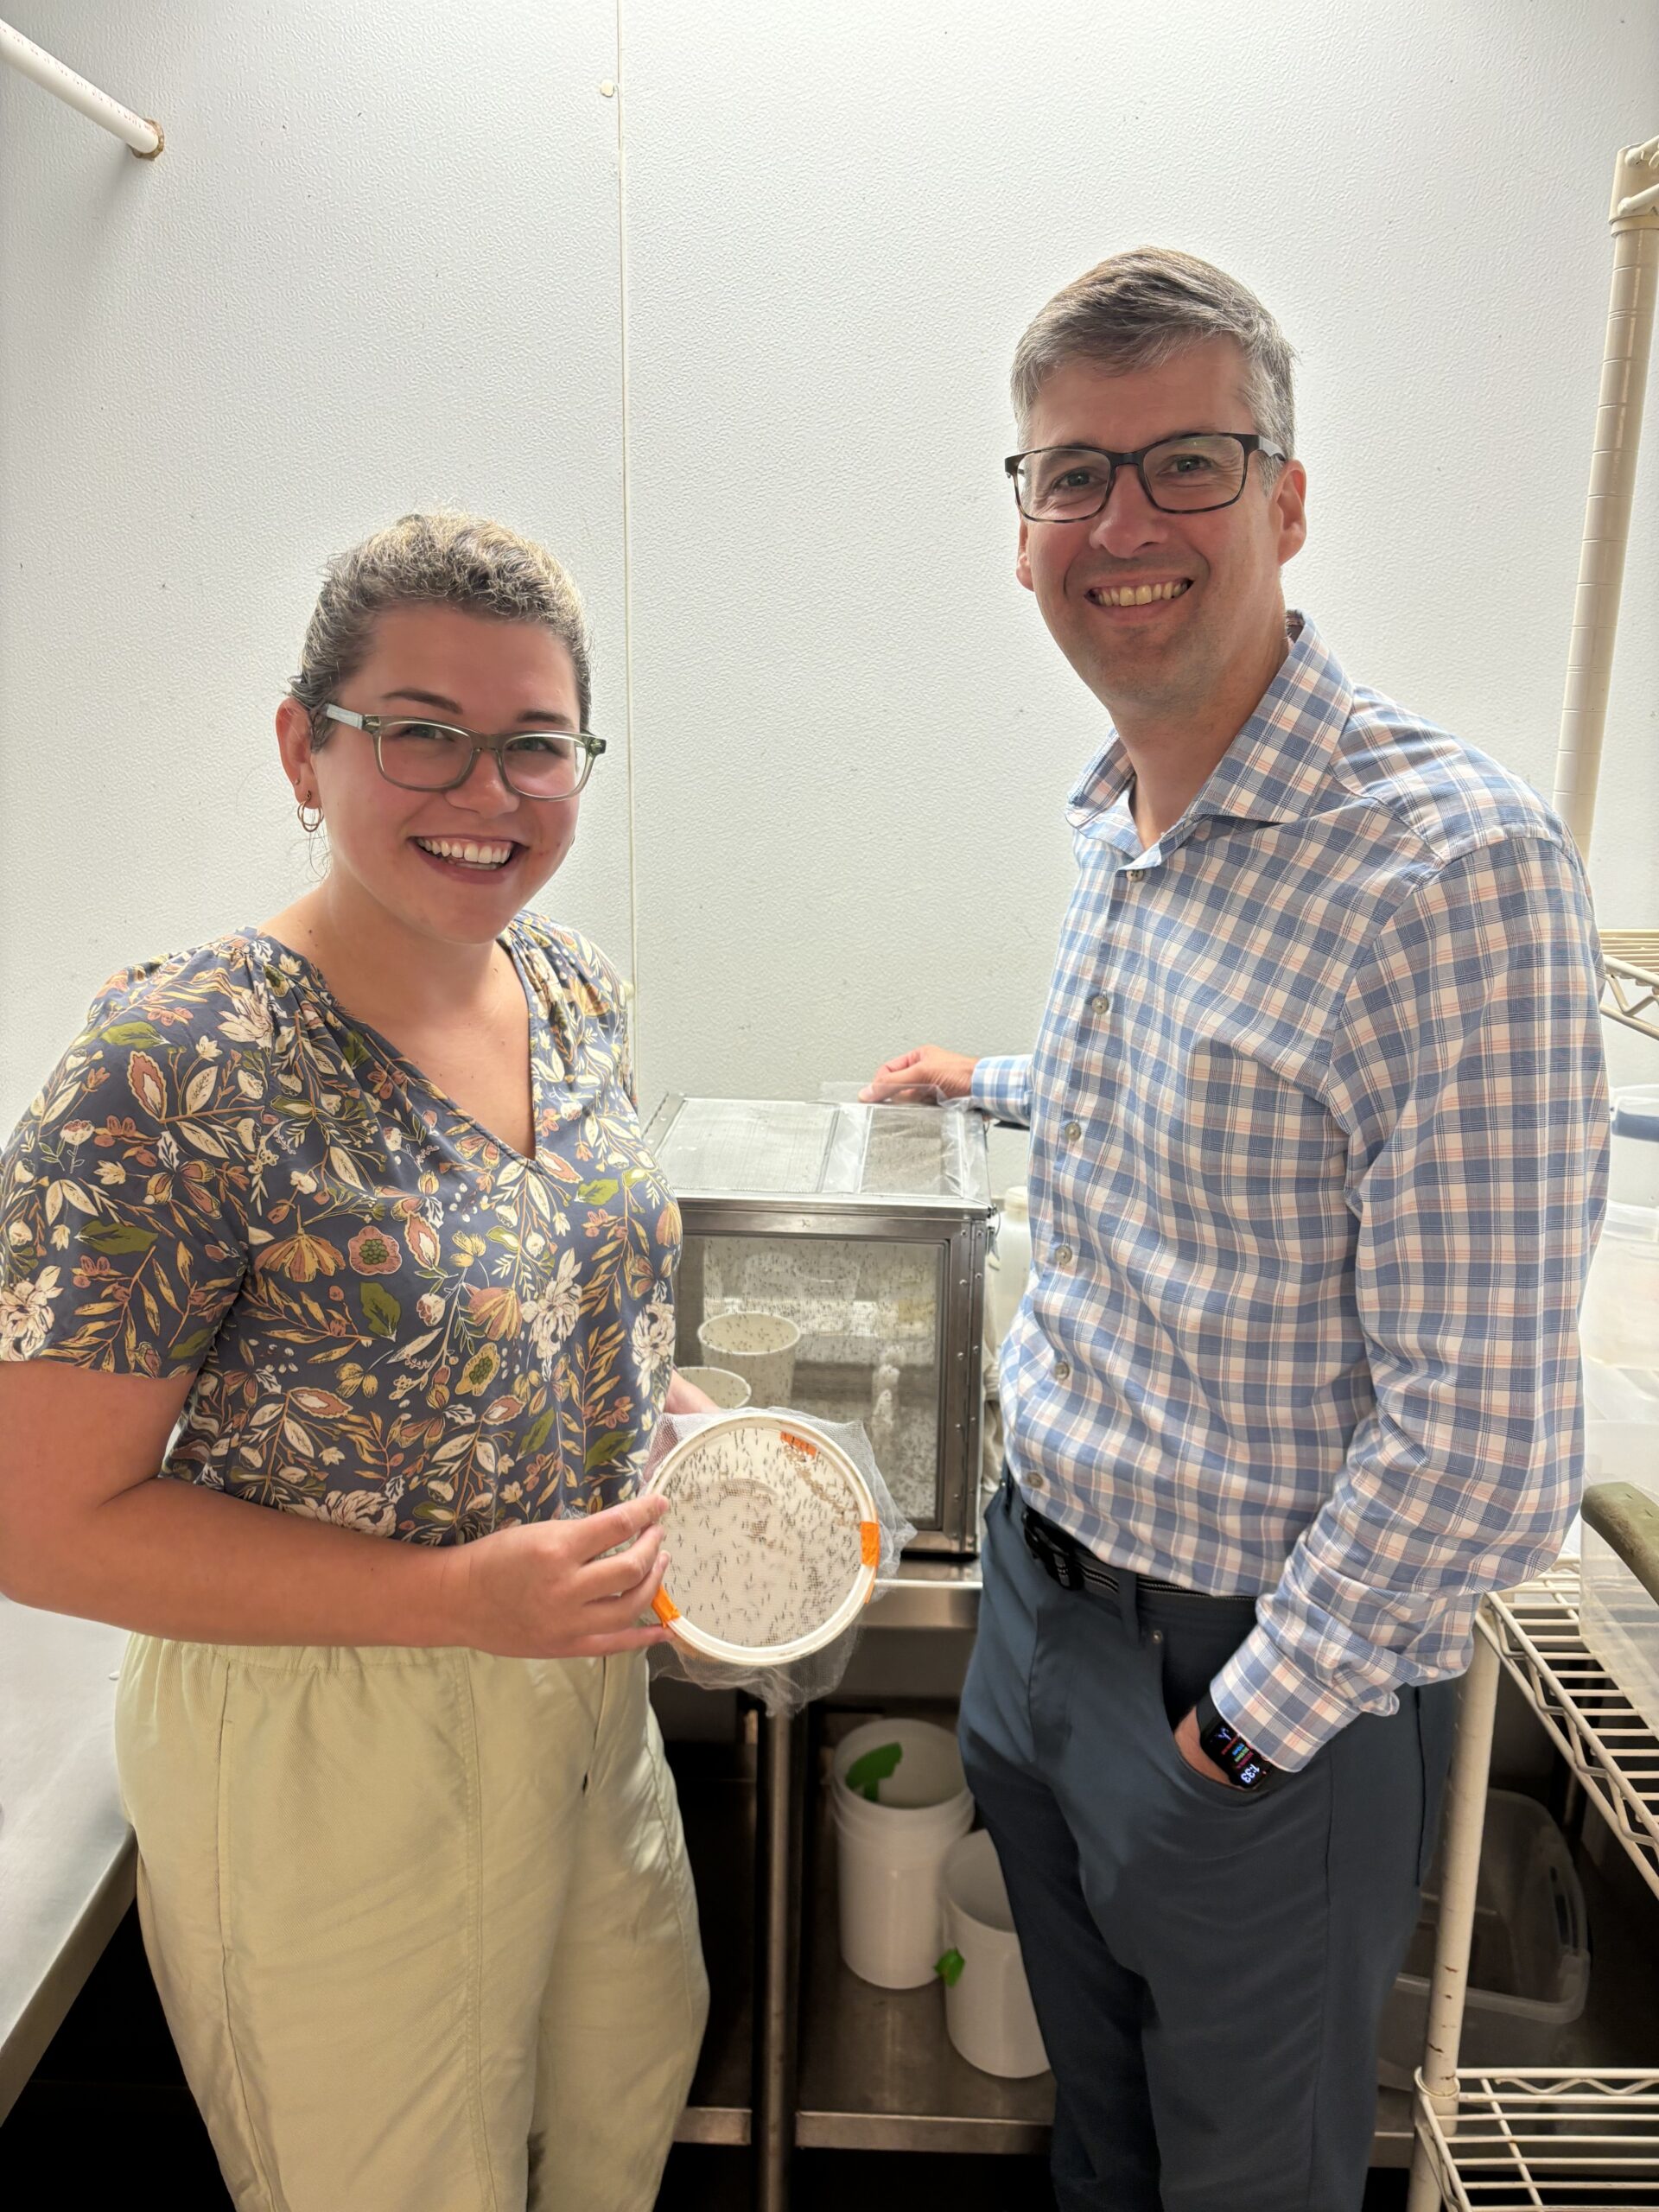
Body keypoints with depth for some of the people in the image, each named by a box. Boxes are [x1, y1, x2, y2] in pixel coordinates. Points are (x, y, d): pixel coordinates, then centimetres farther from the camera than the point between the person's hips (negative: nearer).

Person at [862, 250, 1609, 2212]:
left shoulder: (1448, 862, -25)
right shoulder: (1116, 821, 2)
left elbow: (1481, 1427, -25)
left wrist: (1250, 1724, -16)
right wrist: (998, 1083, 32)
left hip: (1263, 1678, -6)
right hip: (1039, 1588, 7)